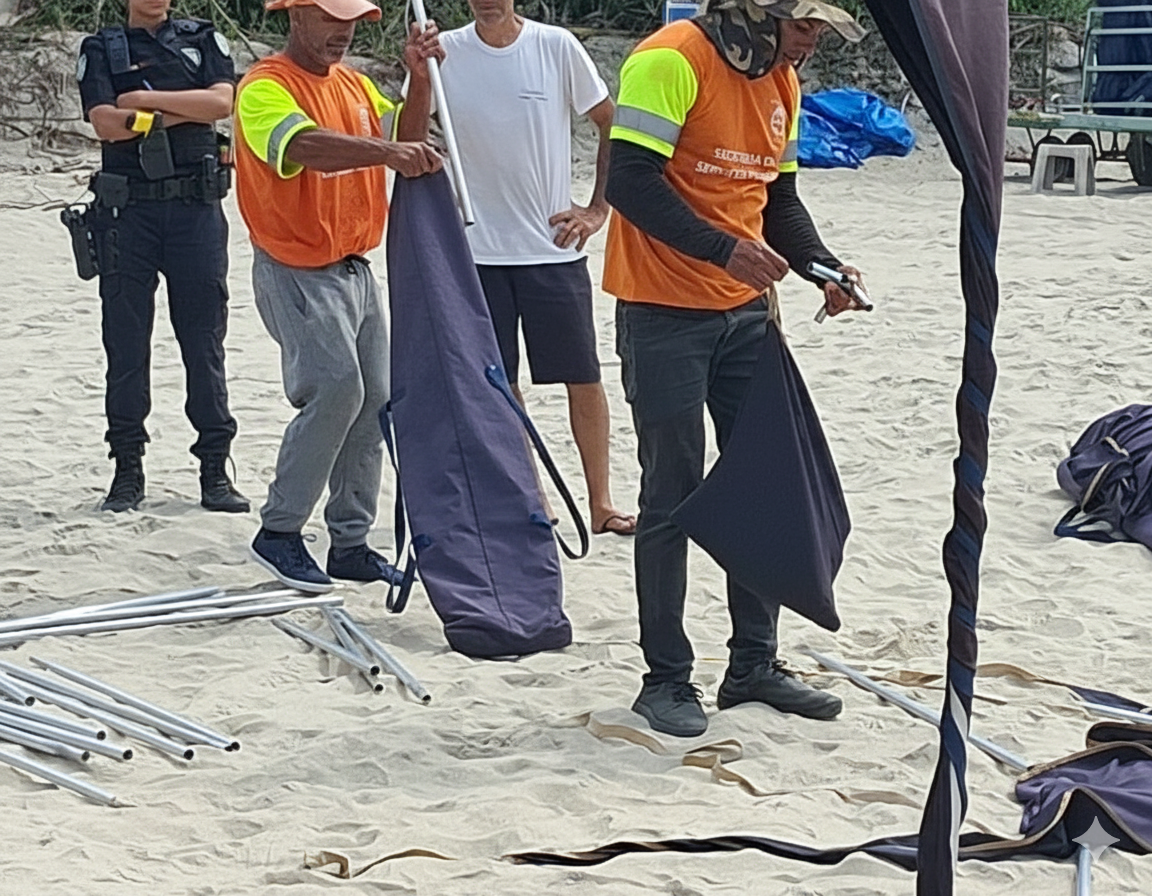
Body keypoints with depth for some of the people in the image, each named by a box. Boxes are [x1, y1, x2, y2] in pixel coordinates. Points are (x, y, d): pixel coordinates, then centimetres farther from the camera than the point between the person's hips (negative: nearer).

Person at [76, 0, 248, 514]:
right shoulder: (101, 50, 10)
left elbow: (221, 102, -5)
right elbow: (106, 123, -6)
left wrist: (147, 99, -8)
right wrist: (183, 110, -5)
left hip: (196, 206, 0)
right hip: (127, 209, 0)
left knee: (204, 339, 1)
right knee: (125, 342, 1)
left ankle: (214, 470, 5)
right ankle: (127, 468, 9)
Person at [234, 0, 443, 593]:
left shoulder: (355, 84, 14)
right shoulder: (265, 87, -13)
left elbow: (407, 140, 6)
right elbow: (303, 145, -33)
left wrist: (419, 77, -9)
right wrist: (386, 152, -47)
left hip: (355, 270, 8)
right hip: (295, 272, -8)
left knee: (372, 401, 7)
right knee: (335, 387, -21)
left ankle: (351, 543, 16)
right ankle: (279, 532, -10)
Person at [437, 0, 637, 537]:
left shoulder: (556, 47, -4)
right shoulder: (444, 53, -1)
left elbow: (613, 125, 5)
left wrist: (598, 210, 0)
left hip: (554, 246, -1)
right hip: (478, 250, 1)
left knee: (583, 378, 3)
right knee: (498, 384, 6)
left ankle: (600, 501, 16)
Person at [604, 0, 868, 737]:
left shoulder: (782, 82, 10)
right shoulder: (671, 61, -16)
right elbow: (631, 182, -23)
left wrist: (822, 264, -1)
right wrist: (724, 249, -29)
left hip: (746, 311, 8)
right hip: (664, 314, -8)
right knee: (674, 496, -1)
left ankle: (755, 663, 23)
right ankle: (666, 677, 11)